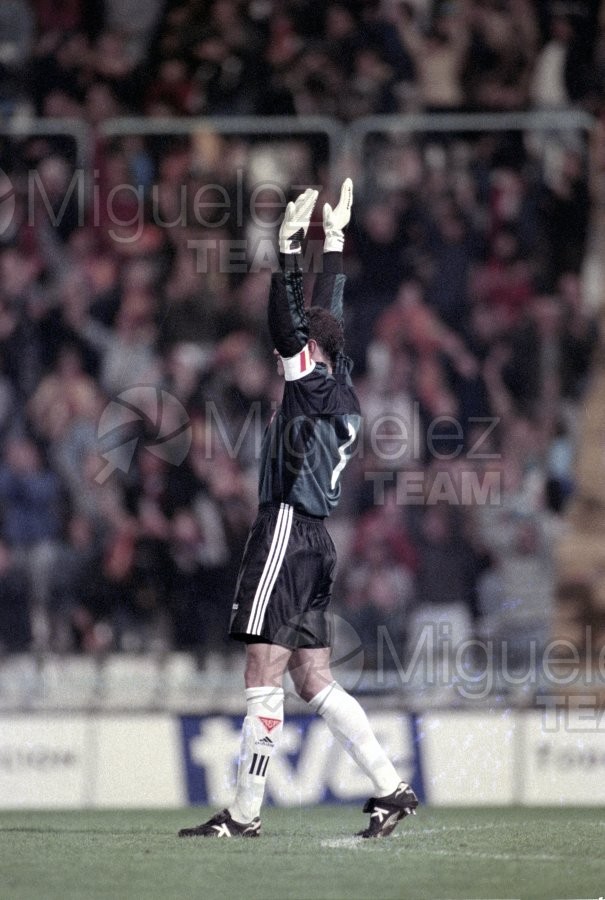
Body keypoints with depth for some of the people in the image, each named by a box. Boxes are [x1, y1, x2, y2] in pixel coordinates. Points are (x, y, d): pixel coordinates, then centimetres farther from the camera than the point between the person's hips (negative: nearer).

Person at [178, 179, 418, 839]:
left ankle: (244, 813, -11)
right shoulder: (339, 388, 16)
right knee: (314, 682, 9)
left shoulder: (314, 387, -6)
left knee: (263, 679, -10)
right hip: (311, 541, 9)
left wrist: (290, 250, -12)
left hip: (286, 532, -9)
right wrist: (333, 243, 31)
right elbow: (324, 317, 26)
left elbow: (289, 326, -15)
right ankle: (390, 788, 3)